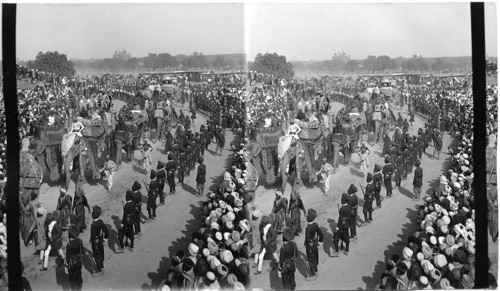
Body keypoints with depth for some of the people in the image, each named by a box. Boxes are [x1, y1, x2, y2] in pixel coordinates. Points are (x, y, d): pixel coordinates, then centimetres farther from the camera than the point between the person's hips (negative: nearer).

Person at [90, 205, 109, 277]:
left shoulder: (93, 224, -29)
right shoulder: (101, 221, -7)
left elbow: (93, 235, -29)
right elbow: (107, 230, 1)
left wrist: (91, 240, -10)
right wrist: (105, 238, 13)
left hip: (96, 243, -7)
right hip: (101, 242, 7)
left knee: (97, 258, 8)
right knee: (101, 256, 22)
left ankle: (99, 272, 20)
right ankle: (102, 269, 37)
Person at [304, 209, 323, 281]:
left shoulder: (308, 228, -30)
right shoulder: (315, 225, -8)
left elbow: (307, 239, -31)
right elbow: (321, 233, 2)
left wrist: (305, 242, -9)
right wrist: (320, 241, 15)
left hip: (310, 246, -7)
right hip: (315, 245, 7)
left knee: (311, 261, 9)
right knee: (315, 259, 22)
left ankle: (313, 276, 21)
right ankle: (316, 273, 38)